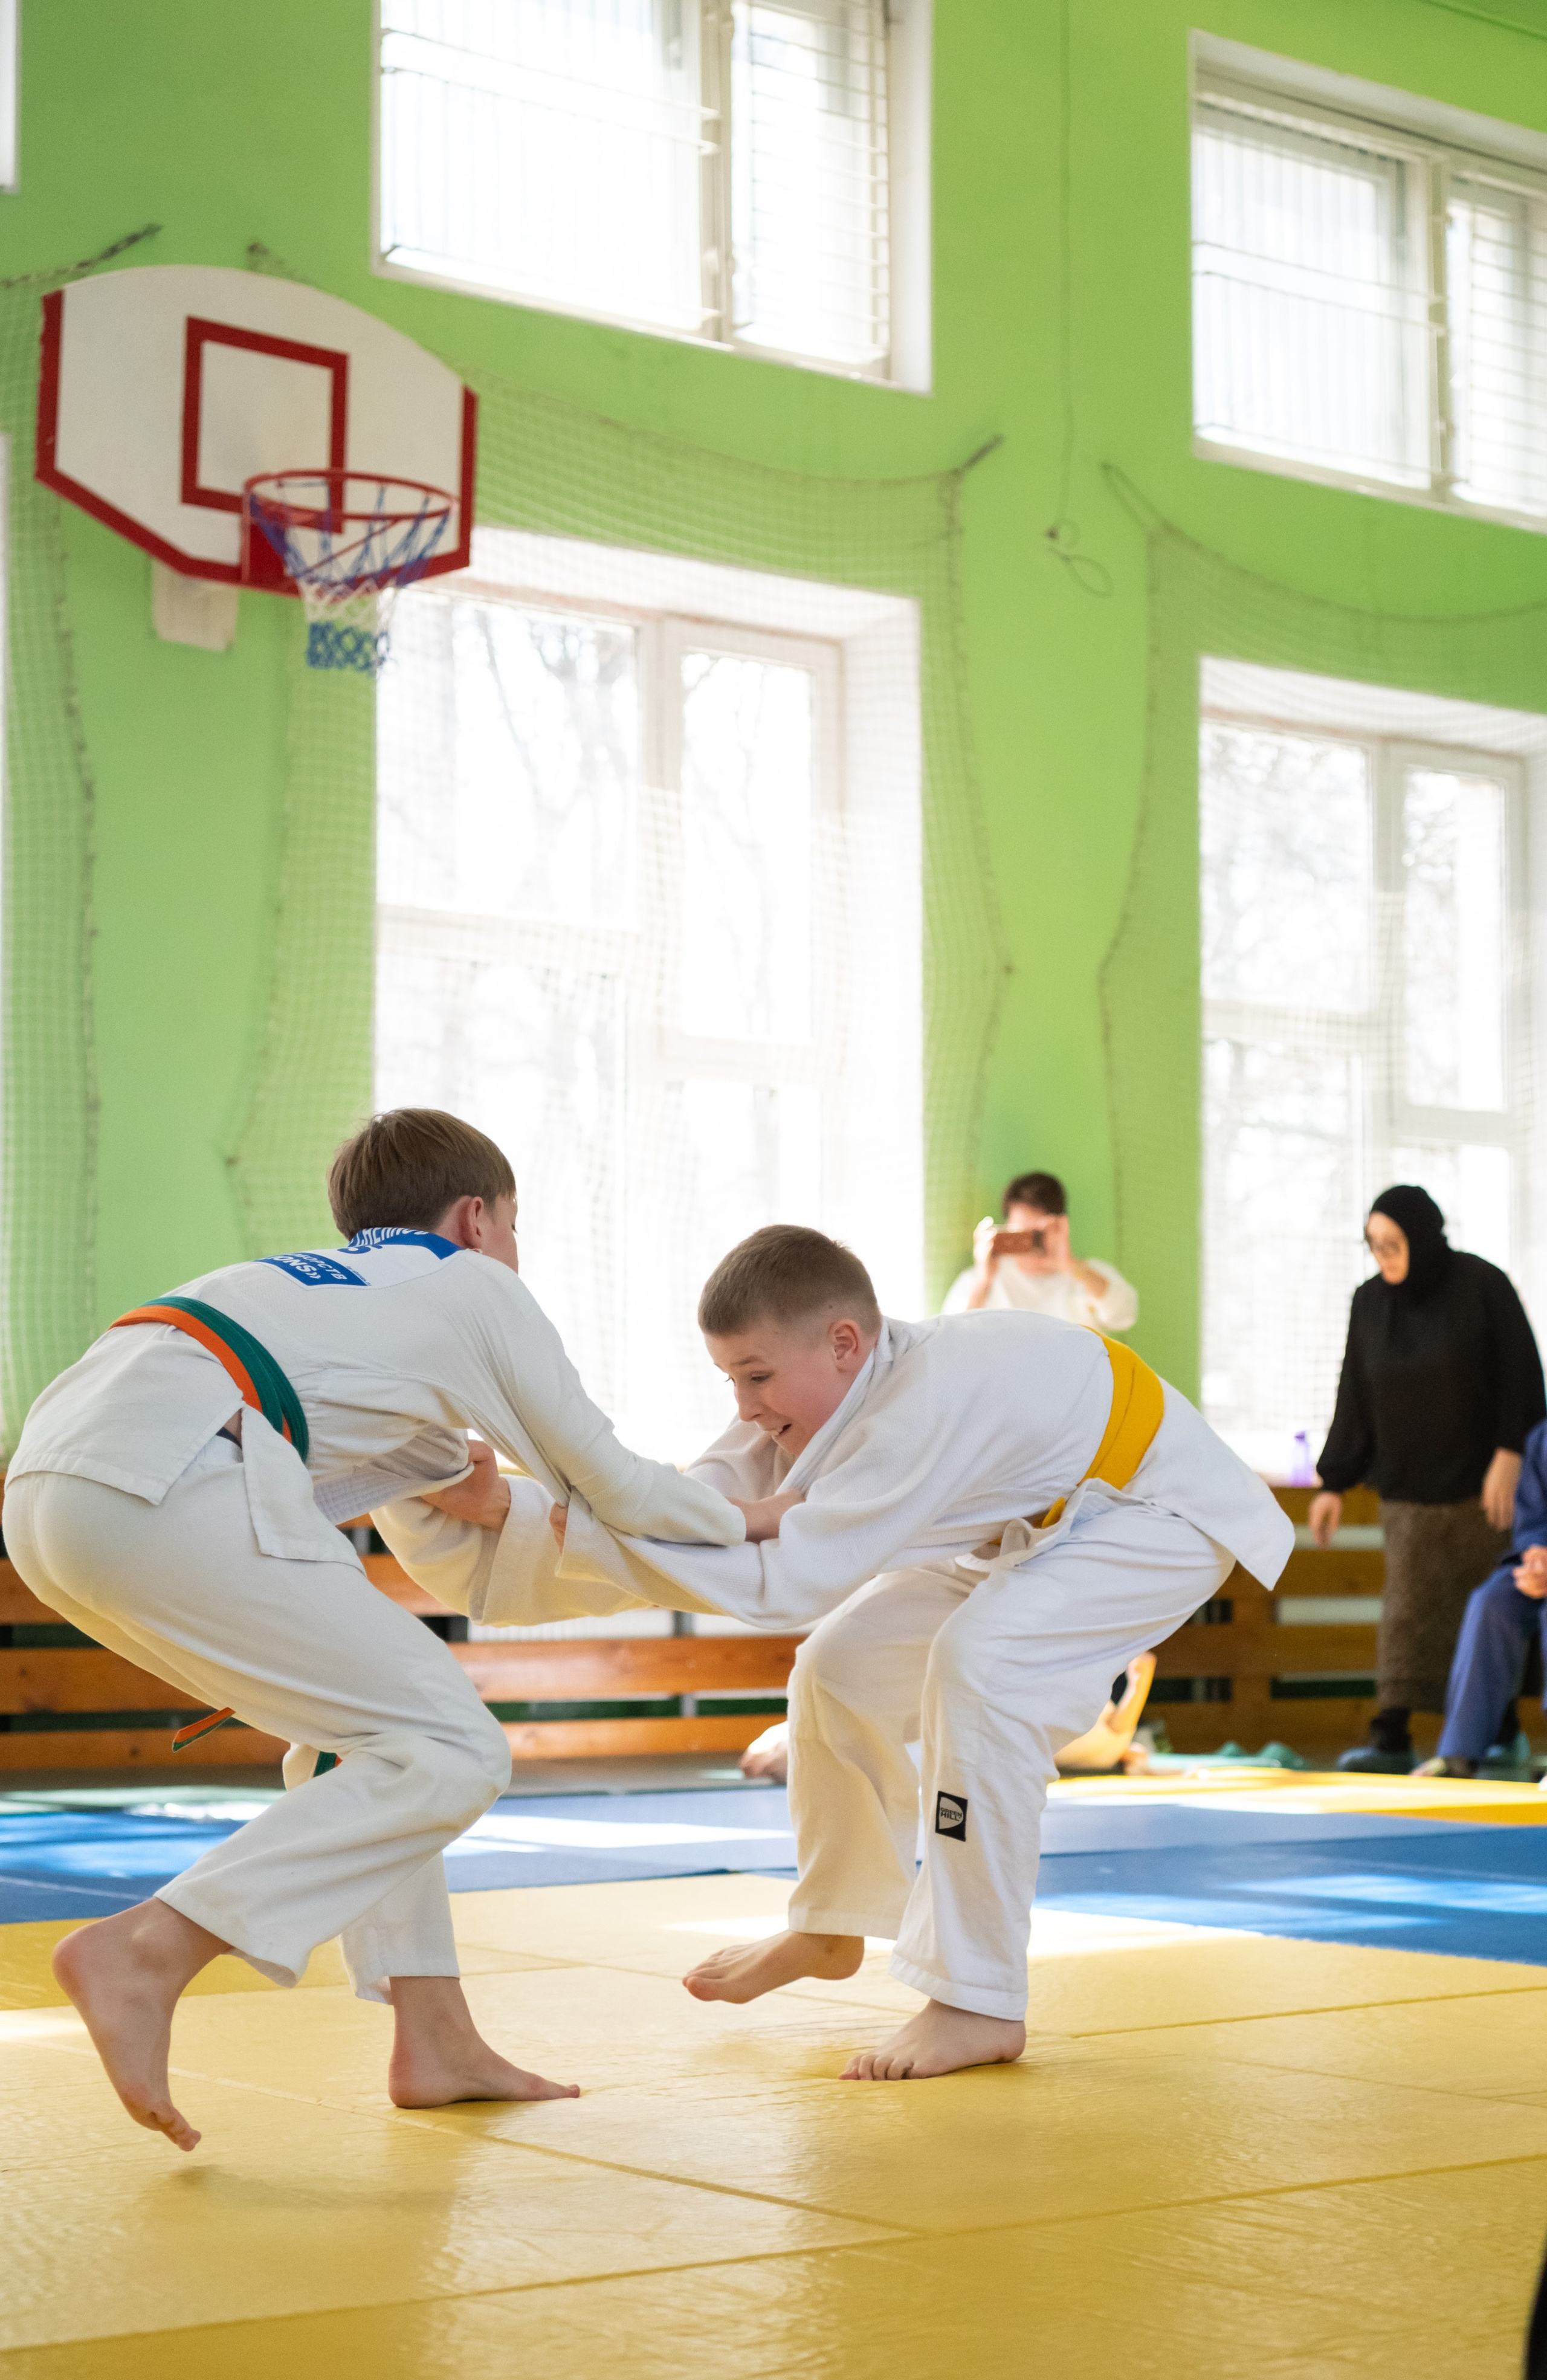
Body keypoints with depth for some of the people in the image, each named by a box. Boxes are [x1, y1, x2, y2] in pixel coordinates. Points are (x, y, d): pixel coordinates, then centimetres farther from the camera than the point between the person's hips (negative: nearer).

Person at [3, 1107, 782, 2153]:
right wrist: (741, 1519, 41)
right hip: (161, 1488, -9)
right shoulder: (478, 1286, 18)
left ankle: (435, 2038, 21)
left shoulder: (323, 1284, 35)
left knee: (370, 1717, 23)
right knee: (452, 1753, -5)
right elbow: (615, 1485, 25)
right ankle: (144, 1955, -17)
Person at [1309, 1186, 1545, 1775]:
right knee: (1408, 1609, -6)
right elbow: (1354, 1400, 5)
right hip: (1408, 1489, 3)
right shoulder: (1370, 1302, 2)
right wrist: (1334, 1484, 3)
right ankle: (1392, 1738, -10)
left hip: (1481, 1483, -3)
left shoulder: (1483, 1287, -9)